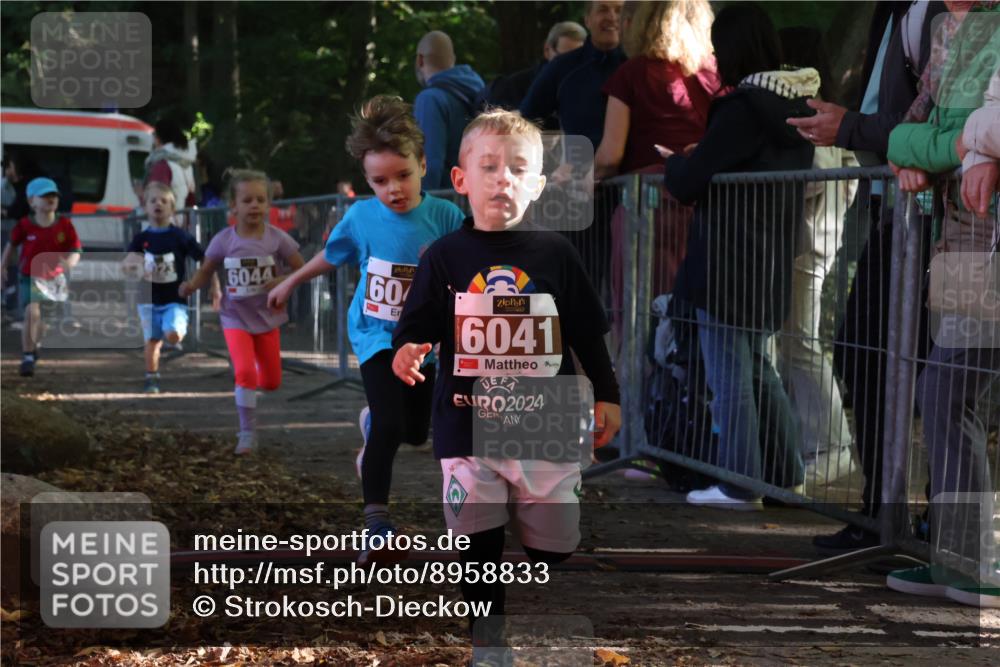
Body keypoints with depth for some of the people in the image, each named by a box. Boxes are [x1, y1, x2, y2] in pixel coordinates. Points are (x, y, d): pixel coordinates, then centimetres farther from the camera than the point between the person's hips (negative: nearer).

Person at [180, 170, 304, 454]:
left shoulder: (277, 239, -12)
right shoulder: (223, 241, -11)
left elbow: (301, 270, -4)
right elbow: (206, 271, -1)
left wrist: (283, 281, -25)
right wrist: (191, 285, -22)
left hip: (267, 317, 2)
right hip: (236, 317, -2)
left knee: (272, 381, 10)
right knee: (245, 372, -20)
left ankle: (249, 387, 48)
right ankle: (248, 434, -6)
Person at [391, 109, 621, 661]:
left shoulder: (555, 255, 2)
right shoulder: (445, 257, 1)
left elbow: (587, 334, 8)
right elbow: (418, 326, 2)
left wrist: (606, 396, 7)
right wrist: (407, 352, -19)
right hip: (468, 428, 0)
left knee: (553, 544, 6)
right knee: (478, 543, 1)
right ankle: (486, 635, 15)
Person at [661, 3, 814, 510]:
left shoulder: (743, 108, -18)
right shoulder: (798, 106, 7)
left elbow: (688, 184, -16)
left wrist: (673, 162, 6)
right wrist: (692, 163, 15)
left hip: (728, 266, -8)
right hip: (771, 265, 8)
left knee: (730, 376, -1)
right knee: (757, 369, 19)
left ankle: (739, 484, 2)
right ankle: (785, 474, 21)